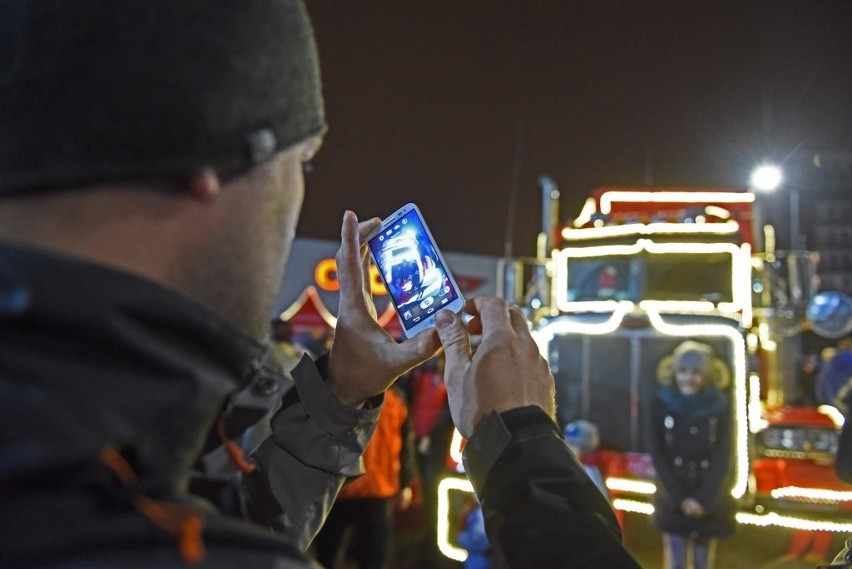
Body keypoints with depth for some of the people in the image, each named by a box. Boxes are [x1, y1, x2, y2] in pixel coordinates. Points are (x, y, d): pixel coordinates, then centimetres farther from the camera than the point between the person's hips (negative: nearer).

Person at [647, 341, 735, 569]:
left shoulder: (720, 407, -3)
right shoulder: (662, 404, -4)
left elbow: (722, 458, -4)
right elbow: (657, 455, -5)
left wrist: (703, 500, -13)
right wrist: (680, 498, -12)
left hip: (709, 501, 1)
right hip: (673, 501, -1)